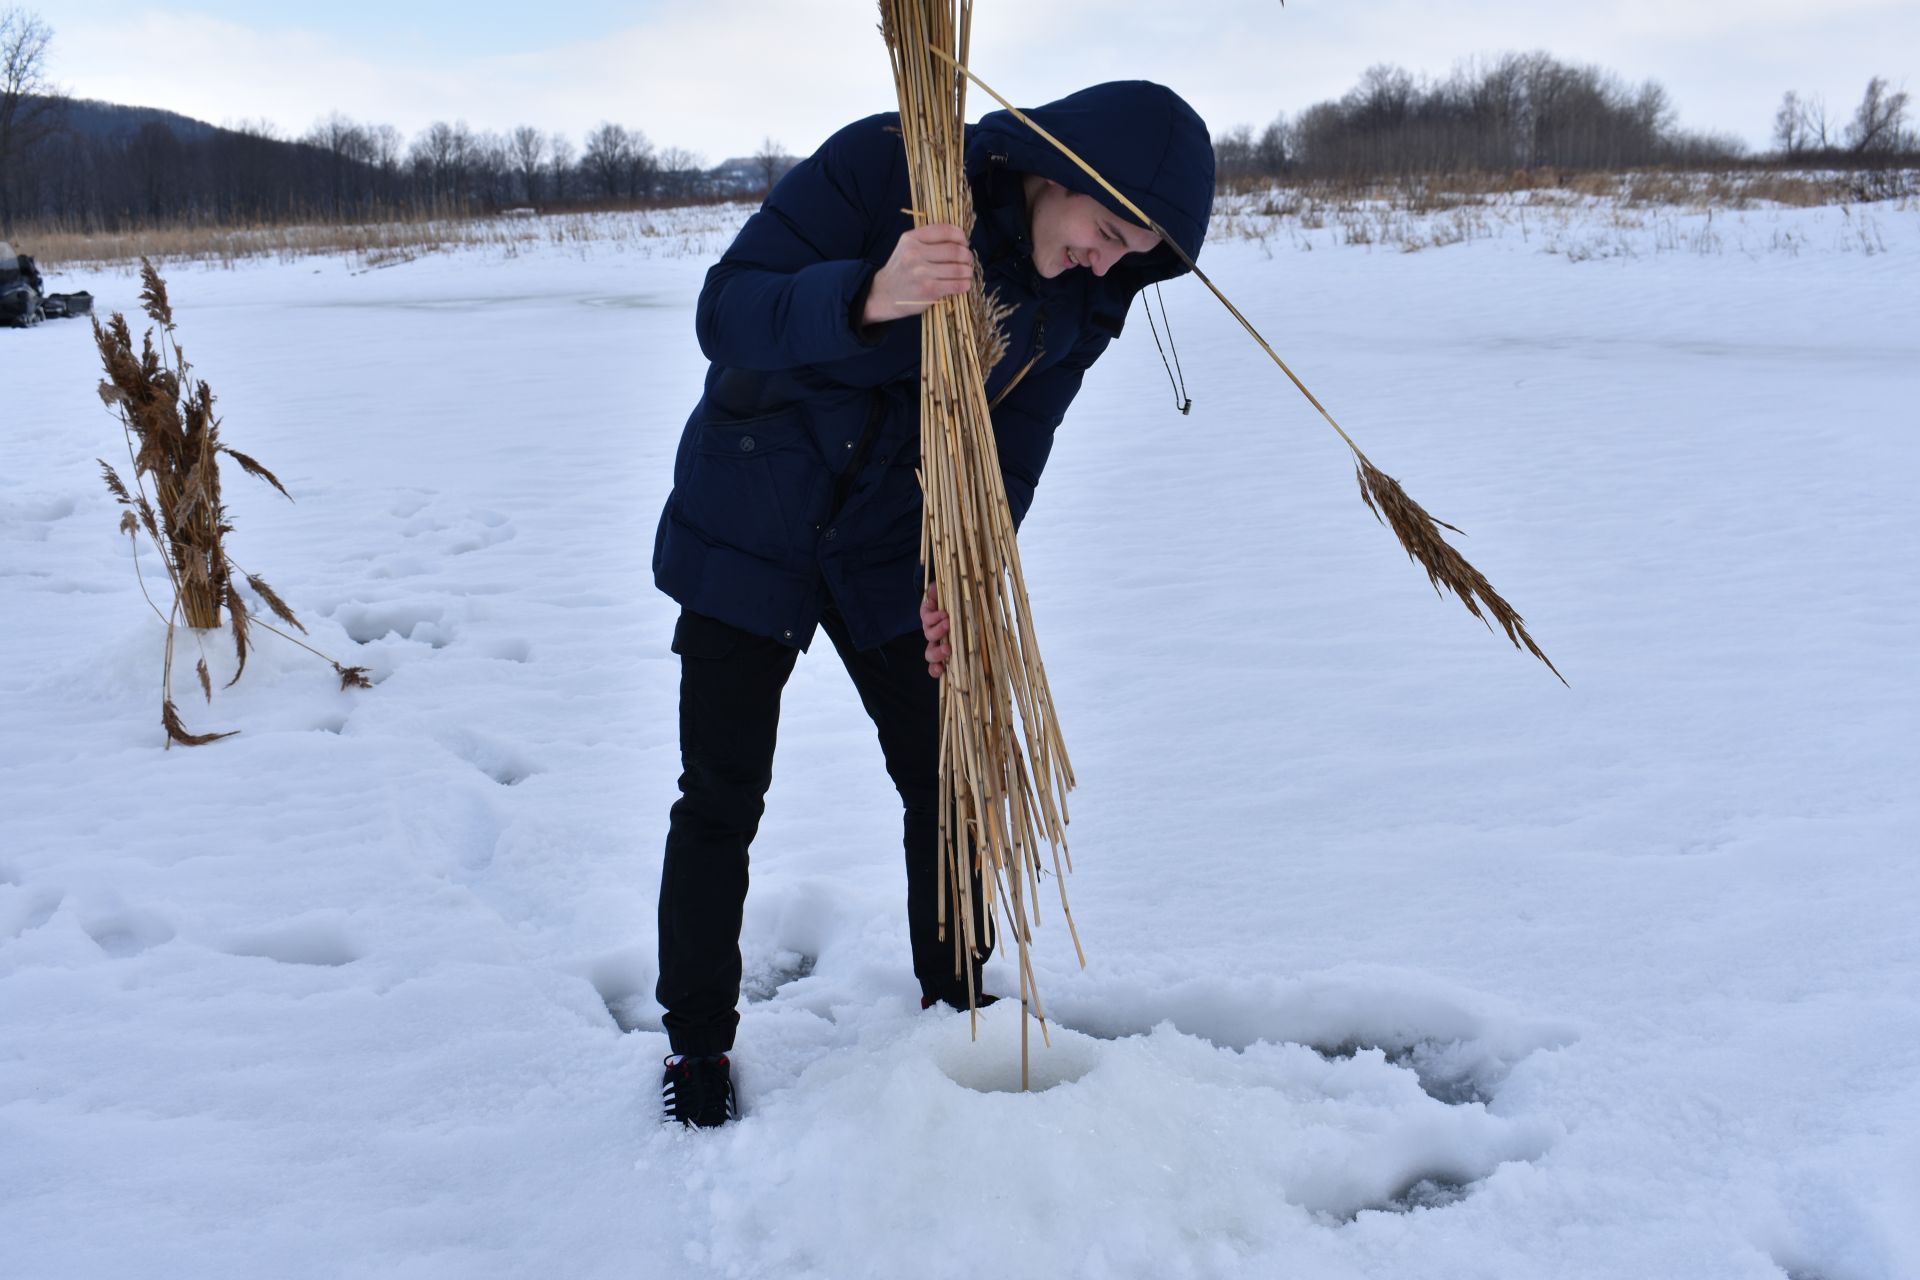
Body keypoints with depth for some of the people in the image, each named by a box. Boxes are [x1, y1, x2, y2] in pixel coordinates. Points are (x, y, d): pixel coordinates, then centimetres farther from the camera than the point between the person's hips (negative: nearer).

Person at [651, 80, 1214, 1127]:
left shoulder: (1090, 296, -8)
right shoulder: (884, 161, -23)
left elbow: (1011, 449, -5)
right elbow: (726, 313, -28)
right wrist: (866, 300, -46)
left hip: (892, 552, 4)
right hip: (748, 529, -3)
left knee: (947, 784, 5)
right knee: (722, 798, 1)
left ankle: (956, 1009, 28)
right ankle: (697, 1046, 20)